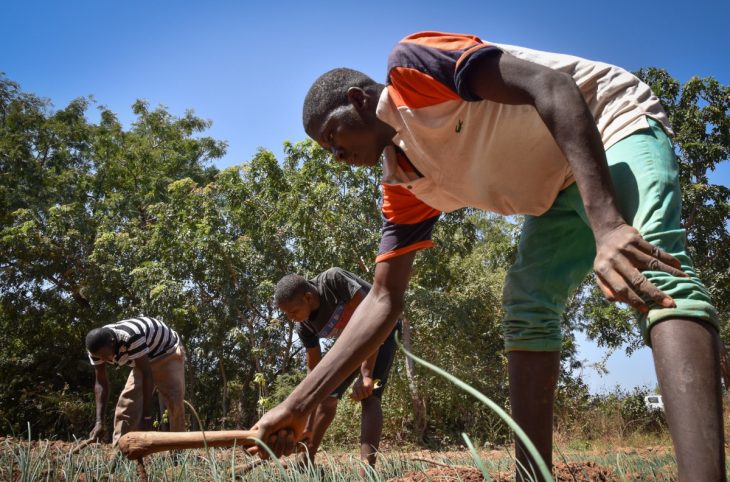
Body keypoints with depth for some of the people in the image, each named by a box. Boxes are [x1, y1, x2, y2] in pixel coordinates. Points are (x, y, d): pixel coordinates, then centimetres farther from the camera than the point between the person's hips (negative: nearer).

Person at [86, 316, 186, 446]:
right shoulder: (98, 347, -20)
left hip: (168, 353, -6)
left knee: (174, 401, -17)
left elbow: (147, 375, -37)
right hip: (145, 361, 6)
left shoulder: (131, 337, -41)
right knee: (127, 401, -7)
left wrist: (146, 418, -35)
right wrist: (100, 422, -21)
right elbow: (101, 383, -12)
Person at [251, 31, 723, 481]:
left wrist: (606, 221, -40)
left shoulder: (412, 64, -19)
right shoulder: (404, 189, 1)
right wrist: (298, 404, -5)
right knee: (525, 308, -7)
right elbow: (384, 299, -1)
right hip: (559, 192, 8)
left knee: (657, 272, -31)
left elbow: (551, 86, -29)